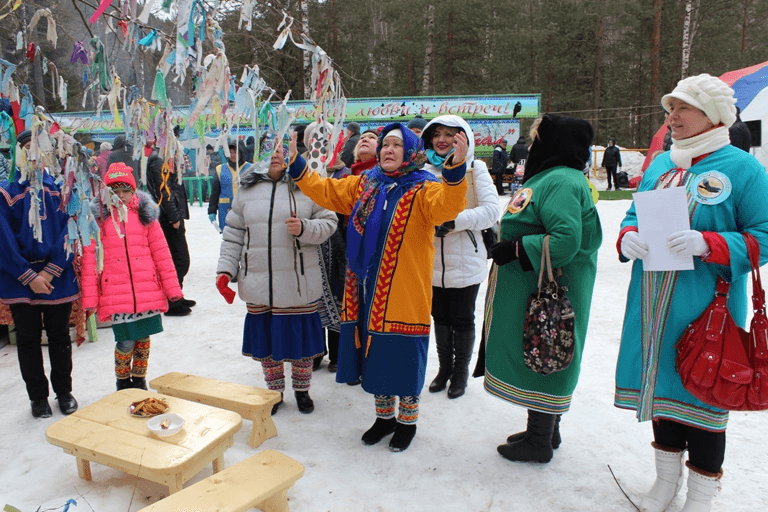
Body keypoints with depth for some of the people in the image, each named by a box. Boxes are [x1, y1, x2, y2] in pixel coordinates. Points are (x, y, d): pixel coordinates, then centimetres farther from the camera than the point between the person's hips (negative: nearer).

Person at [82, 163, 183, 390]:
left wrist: (172, 287, 3)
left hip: (147, 290, 2)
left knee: (143, 337, 10)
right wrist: (89, 298, -3)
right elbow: (89, 258, 1)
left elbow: (161, 252, 6)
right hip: (116, 292, -2)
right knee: (126, 341, -3)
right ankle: (123, 383, 25)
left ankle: (139, 381, 32)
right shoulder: (99, 217, 2)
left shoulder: (145, 213, 6)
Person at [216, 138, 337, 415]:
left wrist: (304, 228, -21)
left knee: (300, 337, 7)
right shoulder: (246, 190, 8)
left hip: (299, 283, -2)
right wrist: (225, 270, 4)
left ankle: (301, 390, 31)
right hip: (259, 284, 3)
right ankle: (274, 391, 33)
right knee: (266, 339, 11)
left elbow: (328, 222, -2)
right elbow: (233, 234, 11)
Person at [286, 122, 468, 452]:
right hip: (367, 291, 6)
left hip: (405, 294, -6)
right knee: (374, 354, 16)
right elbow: (325, 191, 18)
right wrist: (296, 164, 12)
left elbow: (445, 205, -28)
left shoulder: (423, 189, -7)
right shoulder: (363, 185, 12)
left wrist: (455, 170, -44)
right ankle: (384, 416, 37)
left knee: (403, 356, 5)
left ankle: (407, 421, 29)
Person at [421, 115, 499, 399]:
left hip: (465, 261, -3)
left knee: (462, 319, 10)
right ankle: (444, 368, 36)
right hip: (433, 260, 4)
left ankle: (461, 371, 30)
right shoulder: (426, 171, 4)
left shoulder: (475, 169, -6)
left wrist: (455, 221, -24)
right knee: (440, 316, 17)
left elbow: (491, 210, -14)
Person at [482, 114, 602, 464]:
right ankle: (544, 430, 34)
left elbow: (566, 240, -29)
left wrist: (516, 248, -23)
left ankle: (540, 442, 16)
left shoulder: (561, 182, -18)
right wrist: (511, 246, 12)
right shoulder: (547, 177, 16)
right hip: (532, 289, 11)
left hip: (547, 293, -11)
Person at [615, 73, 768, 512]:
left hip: (705, 307, -5)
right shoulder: (660, 164, 12)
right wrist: (628, 238, -6)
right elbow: (635, 215, 16)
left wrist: (706, 243, -25)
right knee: (662, 383, 15)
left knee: (703, 392, 5)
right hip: (653, 304, 6)